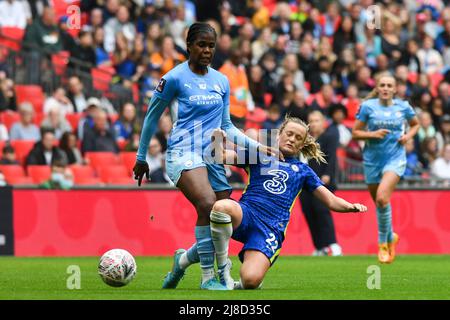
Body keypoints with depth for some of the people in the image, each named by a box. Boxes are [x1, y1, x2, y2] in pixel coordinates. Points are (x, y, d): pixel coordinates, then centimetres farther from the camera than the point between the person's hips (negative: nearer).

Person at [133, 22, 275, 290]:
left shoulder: (222, 81, 13)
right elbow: (152, 117, 6)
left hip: (213, 157, 6)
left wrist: (256, 146, 10)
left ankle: (182, 261, 25)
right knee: (208, 204, -30)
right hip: (184, 152, -6)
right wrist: (141, 158, 10)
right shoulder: (175, 78, -2)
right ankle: (208, 278, -24)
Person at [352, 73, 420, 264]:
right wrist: (373, 134, -16)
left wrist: (409, 135, 0)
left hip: (395, 158, -2)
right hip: (372, 160, 2)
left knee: (382, 198, -23)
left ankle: (383, 243, -8)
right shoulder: (367, 106, -2)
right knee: (378, 202, 10)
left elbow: (415, 124, 20)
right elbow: (355, 133, 1)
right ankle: (391, 237, 37)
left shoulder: (403, 107, 1)